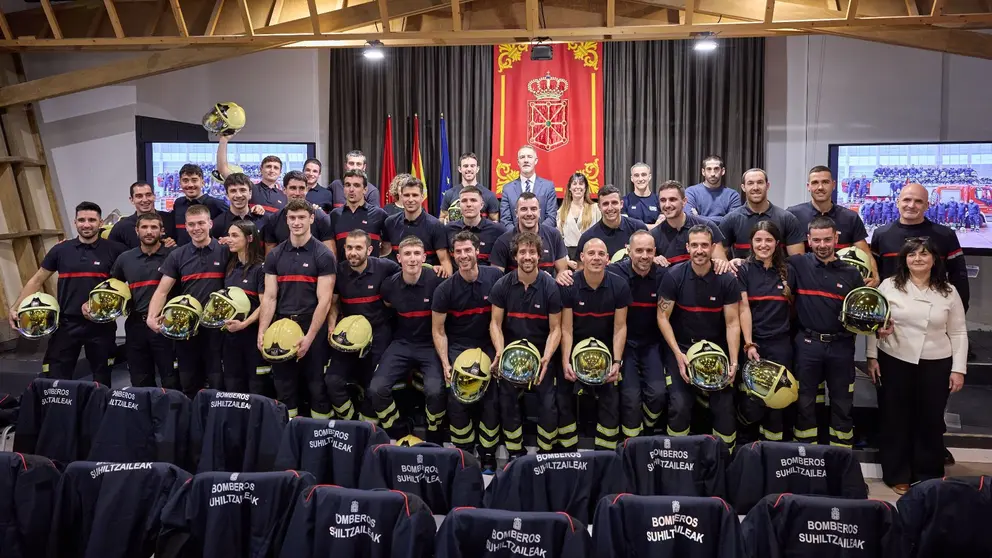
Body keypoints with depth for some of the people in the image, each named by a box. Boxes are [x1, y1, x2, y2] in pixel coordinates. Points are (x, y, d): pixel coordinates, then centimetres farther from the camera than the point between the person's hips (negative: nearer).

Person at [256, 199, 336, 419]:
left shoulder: (323, 255, -4)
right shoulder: (274, 255, 9)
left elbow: (324, 300, -9)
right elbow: (269, 297, 6)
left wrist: (309, 337, -15)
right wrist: (262, 332, -6)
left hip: (312, 326, -4)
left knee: (317, 385, 3)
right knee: (283, 385, 10)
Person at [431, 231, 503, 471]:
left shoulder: (495, 277, -8)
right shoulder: (445, 289, -8)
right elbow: (438, 330, -1)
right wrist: (445, 364, -10)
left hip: (489, 345, 0)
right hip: (459, 347, 0)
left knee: (491, 400, -10)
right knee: (457, 401, -12)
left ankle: (488, 454, 8)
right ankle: (462, 452, 8)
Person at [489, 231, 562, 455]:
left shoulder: (550, 287, -8)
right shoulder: (502, 286, -5)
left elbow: (555, 328, -6)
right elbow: (495, 323, -2)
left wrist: (546, 358, -20)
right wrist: (500, 353, -17)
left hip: (542, 353, -1)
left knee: (549, 405, -8)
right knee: (508, 405, 0)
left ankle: (547, 454, 11)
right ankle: (515, 454, 18)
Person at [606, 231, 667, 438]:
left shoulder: (663, 275, -4)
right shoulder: (616, 273, -12)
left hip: (652, 343, 2)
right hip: (624, 342, -2)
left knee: (658, 393, -9)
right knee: (631, 396, -9)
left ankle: (647, 431, 23)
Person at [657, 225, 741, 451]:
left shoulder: (726, 279, -8)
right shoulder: (674, 276, -10)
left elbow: (732, 323, -6)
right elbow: (663, 318, -7)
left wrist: (733, 362, -16)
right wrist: (679, 355, -14)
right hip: (681, 347, -1)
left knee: (725, 406, -8)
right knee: (680, 405, -13)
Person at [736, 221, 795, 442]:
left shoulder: (788, 271, 9)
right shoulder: (744, 270, -1)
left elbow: (791, 307, 15)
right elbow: (743, 309, -8)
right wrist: (749, 344, -14)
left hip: (780, 343, 3)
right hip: (753, 342, -3)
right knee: (752, 404, -6)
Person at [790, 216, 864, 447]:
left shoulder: (851, 273, 4)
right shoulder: (799, 265, -1)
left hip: (841, 346, 2)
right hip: (808, 344, -1)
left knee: (843, 405, 10)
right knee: (805, 402, 8)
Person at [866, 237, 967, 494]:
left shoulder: (948, 291, 2)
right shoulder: (889, 286, -1)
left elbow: (958, 332, 4)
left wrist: (959, 368, 0)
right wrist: (872, 357, -2)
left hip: (936, 365, 1)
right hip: (894, 362, -1)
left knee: (931, 420, 9)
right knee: (895, 418, 7)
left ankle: (929, 476, 26)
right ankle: (897, 475, 21)